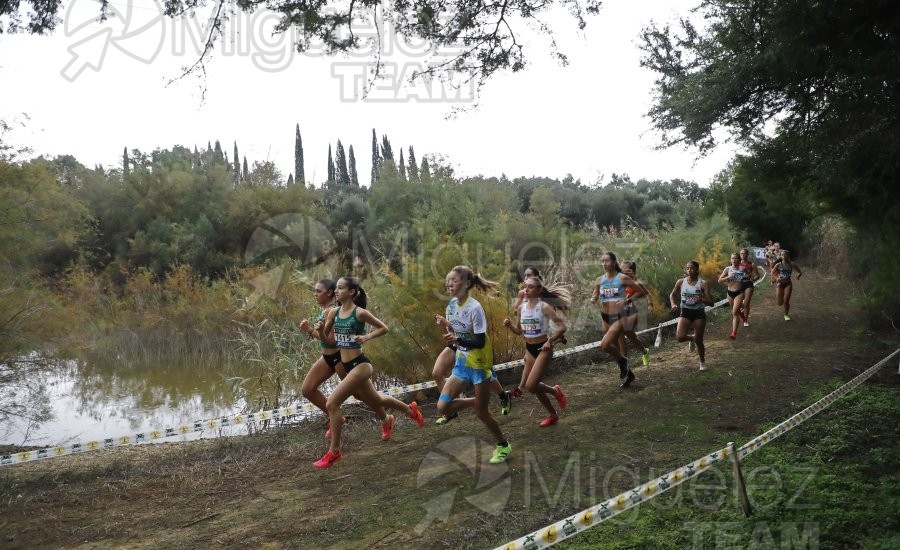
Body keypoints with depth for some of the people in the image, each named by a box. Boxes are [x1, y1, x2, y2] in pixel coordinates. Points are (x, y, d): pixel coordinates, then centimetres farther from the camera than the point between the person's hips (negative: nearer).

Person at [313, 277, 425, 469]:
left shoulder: (360, 313, -14)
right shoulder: (333, 312, 3)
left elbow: (384, 328, -3)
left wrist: (366, 337, -17)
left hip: (360, 365, -8)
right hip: (349, 366, 8)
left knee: (331, 403, -14)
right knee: (376, 399, 25)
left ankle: (334, 451, -1)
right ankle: (410, 409, 50)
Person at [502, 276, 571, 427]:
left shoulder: (544, 307, -15)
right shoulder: (521, 308, 3)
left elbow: (562, 327, -16)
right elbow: (519, 331, 12)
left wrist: (550, 341, -21)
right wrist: (509, 325, -6)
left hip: (543, 348, -7)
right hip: (529, 349, 7)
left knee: (530, 386, -15)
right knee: (531, 385, 11)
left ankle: (555, 391, 16)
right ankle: (553, 415, 30)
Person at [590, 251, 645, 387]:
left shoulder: (622, 278, -10)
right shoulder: (599, 280, 2)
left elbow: (640, 292, -5)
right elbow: (594, 298, 12)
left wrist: (627, 301, -17)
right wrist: (593, 299, -11)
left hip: (619, 317, -6)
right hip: (605, 317, 6)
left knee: (604, 345, -22)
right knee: (614, 348, 13)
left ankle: (622, 360, 8)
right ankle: (628, 373, 34)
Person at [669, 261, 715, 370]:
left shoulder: (703, 284, -9)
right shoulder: (680, 282, -2)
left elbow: (711, 302, -9)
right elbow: (672, 294, 15)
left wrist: (702, 300, -29)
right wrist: (673, 304, -5)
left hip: (699, 313, -2)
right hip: (685, 312, 2)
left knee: (699, 341, 3)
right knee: (680, 337, -18)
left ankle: (702, 363, 28)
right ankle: (691, 338, 20)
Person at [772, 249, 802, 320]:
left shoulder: (792, 264, -2)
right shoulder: (778, 264, -6)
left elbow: (800, 272, 9)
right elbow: (772, 273, 0)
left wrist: (798, 275, -6)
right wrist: (776, 278, -14)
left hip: (788, 284, 1)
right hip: (780, 283, -1)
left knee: (786, 301, -5)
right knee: (779, 303, -4)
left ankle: (786, 315, 19)